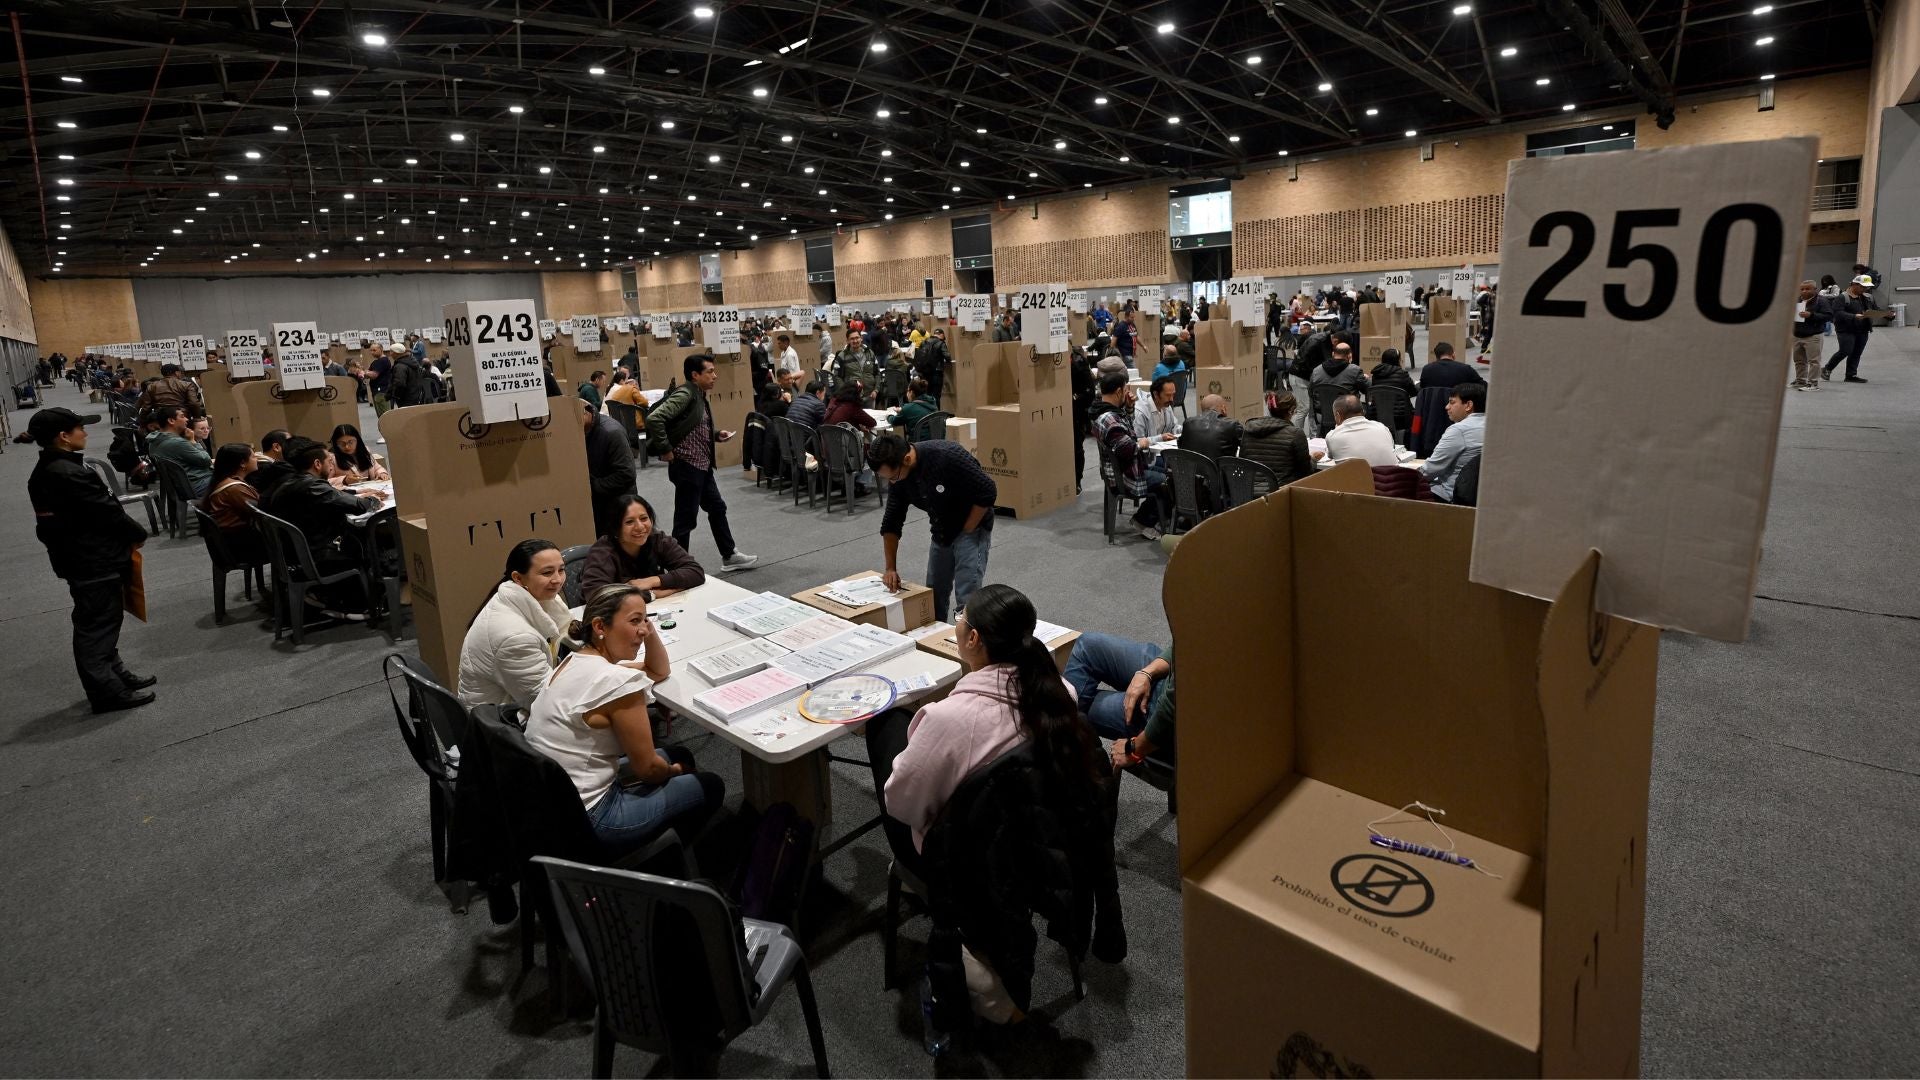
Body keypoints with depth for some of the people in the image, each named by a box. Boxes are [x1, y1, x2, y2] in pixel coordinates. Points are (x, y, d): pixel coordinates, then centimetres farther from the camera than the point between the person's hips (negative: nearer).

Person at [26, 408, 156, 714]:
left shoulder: (46, 471, 10)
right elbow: (107, 512, -20)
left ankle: (114, 673, 32)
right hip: (94, 562, -10)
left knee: (100, 623, 20)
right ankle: (107, 692, 6)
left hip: (79, 558, 10)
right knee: (97, 627, -2)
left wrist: (127, 534, 5)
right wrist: (137, 534, -2)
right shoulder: (69, 474, -24)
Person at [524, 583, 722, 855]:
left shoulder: (573, 661, 3)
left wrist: (650, 629, 0)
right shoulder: (619, 682, -25)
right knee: (710, 787, 10)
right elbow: (646, 769, -15)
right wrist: (674, 770, 6)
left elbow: (659, 672, 17)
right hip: (586, 821, -9)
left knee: (678, 755, 23)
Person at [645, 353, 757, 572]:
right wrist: (665, 450, -21)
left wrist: (716, 435, 6)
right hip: (686, 466, -10)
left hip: (702, 466, 10)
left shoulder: (700, 396, 11)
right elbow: (654, 418, -28)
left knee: (717, 508, 19)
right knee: (686, 520, -1)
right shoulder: (685, 394, -17)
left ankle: (729, 556, 33)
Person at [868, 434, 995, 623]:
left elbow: (988, 493, -24)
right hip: (941, 533, 6)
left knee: (966, 599, -12)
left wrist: (966, 532, -15)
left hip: (972, 528, -6)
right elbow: (891, 524, 1)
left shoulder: (948, 456, -30)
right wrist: (891, 568, -5)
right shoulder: (899, 478, -9)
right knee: (934, 594, 9)